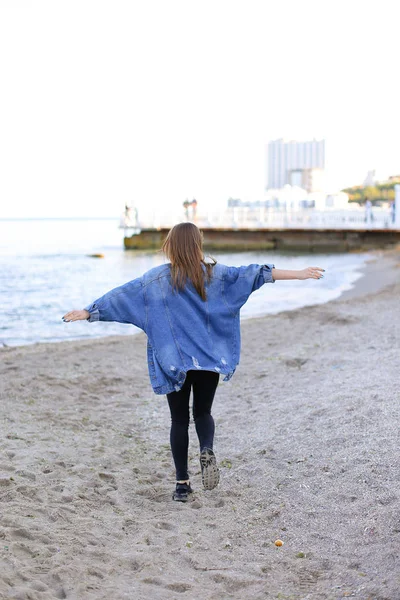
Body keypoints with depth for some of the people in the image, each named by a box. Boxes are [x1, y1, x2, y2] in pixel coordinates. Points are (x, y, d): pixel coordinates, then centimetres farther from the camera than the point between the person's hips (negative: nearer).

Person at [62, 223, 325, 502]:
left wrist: (87, 313, 9)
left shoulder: (156, 278, -2)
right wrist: (300, 274, 0)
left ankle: (183, 484, 10)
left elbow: (122, 295, 0)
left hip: (174, 363, -1)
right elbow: (254, 274, -2)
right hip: (210, 360, 1)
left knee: (179, 420, 10)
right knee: (203, 413, 17)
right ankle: (207, 450, -15)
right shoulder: (215, 273, 0)